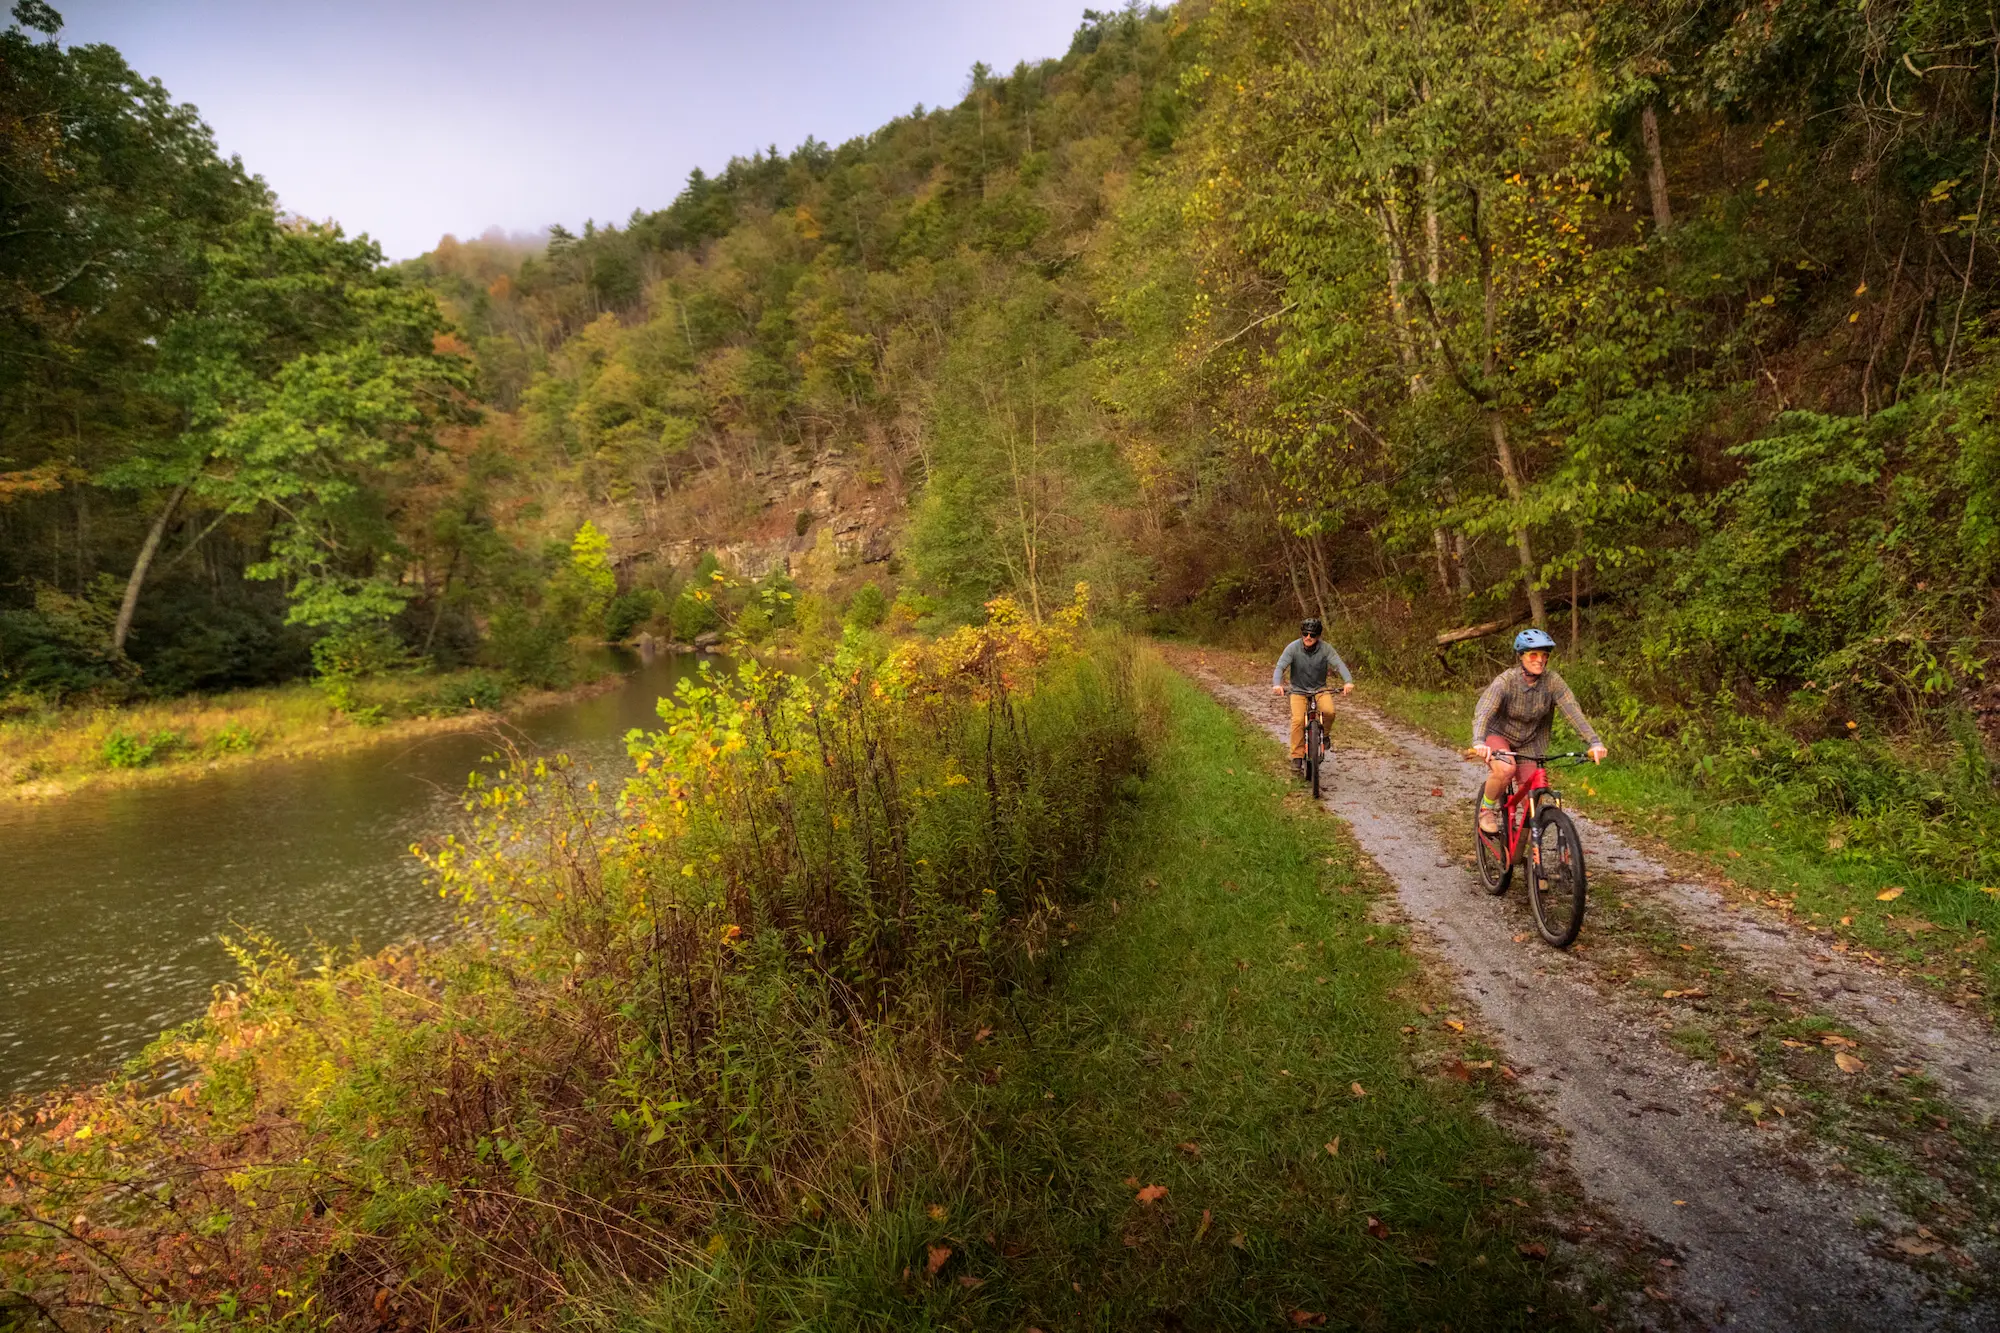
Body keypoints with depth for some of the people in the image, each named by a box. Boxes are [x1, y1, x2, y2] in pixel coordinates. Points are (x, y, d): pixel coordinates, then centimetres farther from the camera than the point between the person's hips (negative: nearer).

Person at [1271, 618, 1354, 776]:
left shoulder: (1325, 648, -13)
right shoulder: (1293, 647, -15)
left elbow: (1339, 664, -24)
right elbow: (1280, 666, -23)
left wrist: (1348, 681, -43)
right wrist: (1277, 684, -43)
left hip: (1320, 689, 1)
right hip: (1298, 690, -1)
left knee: (1329, 712, -27)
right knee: (1298, 720, -20)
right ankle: (1297, 756, -8)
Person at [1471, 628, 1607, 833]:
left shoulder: (1552, 680, -16)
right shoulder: (1505, 680, -26)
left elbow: (1573, 711, -25)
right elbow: (1483, 712, -39)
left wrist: (1595, 742, -39)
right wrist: (1479, 742, -57)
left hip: (1529, 743, 4)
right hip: (1498, 736, -4)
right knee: (1506, 770, -35)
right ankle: (1487, 809, -8)